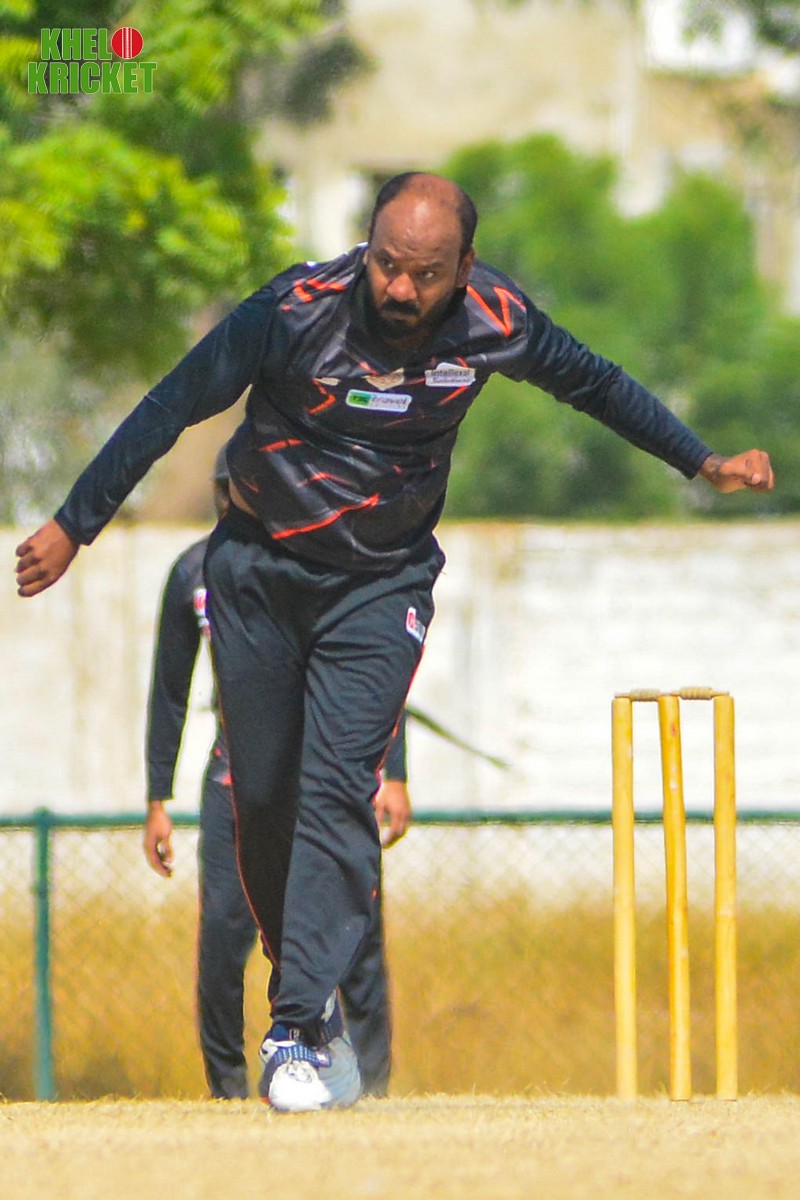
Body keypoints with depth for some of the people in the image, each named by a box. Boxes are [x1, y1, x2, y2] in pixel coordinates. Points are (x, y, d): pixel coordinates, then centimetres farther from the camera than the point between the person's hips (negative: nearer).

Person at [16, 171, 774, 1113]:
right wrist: (73, 526, -10)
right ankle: (309, 986, 23)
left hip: (381, 585, 0)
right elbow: (171, 408, -12)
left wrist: (703, 464, 12)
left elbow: (593, 382, 6)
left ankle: (298, 1032, -18)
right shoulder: (295, 312, -22)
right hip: (258, 574, 0)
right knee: (263, 798, 2)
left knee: (338, 788, -15)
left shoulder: (494, 323, -15)